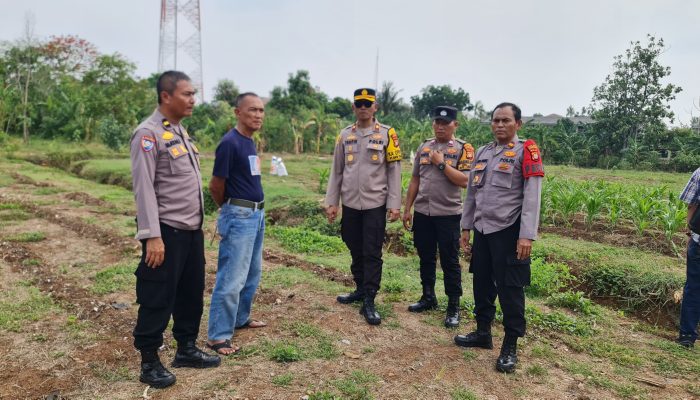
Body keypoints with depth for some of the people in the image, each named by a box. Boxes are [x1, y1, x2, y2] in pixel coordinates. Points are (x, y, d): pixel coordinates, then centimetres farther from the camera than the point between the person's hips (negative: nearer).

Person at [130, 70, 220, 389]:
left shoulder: (180, 130, 14)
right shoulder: (148, 134, -13)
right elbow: (144, 188, -18)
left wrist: (197, 221, 16)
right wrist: (152, 236, -22)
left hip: (192, 229, 9)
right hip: (167, 231, -9)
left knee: (192, 292, 17)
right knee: (158, 299, 2)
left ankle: (186, 349, 32)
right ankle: (149, 363, 18)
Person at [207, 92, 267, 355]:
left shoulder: (250, 142, 11)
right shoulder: (230, 143, -16)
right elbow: (215, 186, -12)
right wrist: (229, 208, 4)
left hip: (257, 215, 9)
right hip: (239, 217, -9)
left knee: (252, 273, 19)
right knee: (232, 278, -5)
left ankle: (240, 318, 34)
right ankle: (218, 336, 5)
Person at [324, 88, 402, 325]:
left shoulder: (387, 134, -1)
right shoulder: (345, 135, 8)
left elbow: (394, 170, -2)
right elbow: (336, 171, 10)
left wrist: (394, 204, -8)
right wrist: (331, 202, 5)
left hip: (375, 204, -3)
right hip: (350, 204, 4)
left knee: (372, 254, -2)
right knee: (355, 251, 13)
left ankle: (369, 302, 3)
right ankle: (361, 289, 29)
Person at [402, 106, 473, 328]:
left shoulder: (463, 149, -4)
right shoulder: (424, 147, 10)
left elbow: (465, 181, -15)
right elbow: (415, 180, 12)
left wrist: (441, 163, -16)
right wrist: (407, 209, 9)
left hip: (448, 214, -4)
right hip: (422, 212, 5)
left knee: (449, 261, 3)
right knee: (425, 257, 14)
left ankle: (454, 306, 14)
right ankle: (428, 297, 30)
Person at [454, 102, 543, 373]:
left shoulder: (526, 151, -7)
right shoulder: (482, 152, 11)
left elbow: (532, 197, -14)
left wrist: (526, 236, -19)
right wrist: (465, 227, 14)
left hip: (509, 231, -6)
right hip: (482, 230, 6)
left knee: (510, 288, 1)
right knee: (482, 283, 15)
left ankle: (510, 346, 15)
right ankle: (483, 333, 31)